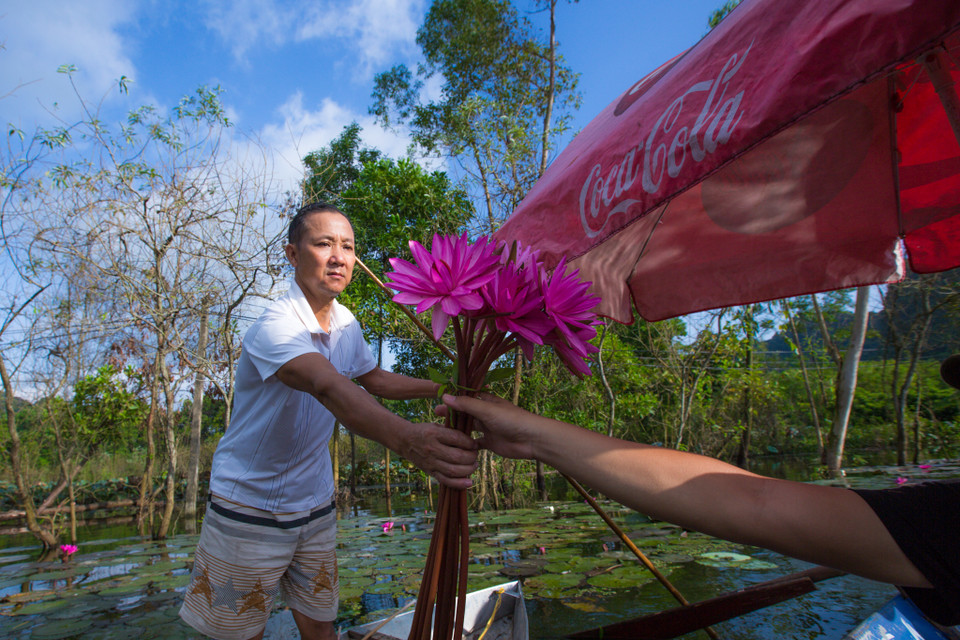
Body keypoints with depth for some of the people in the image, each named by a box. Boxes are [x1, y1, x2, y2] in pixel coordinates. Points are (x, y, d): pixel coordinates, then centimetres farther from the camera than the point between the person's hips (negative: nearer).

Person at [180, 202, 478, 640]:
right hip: (251, 509, -6)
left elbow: (374, 379, 15)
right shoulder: (275, 325, -26)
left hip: (315, 506, 6)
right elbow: (329, 387, -45)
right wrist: (405, 438, -62)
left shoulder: (345, 324, -1)